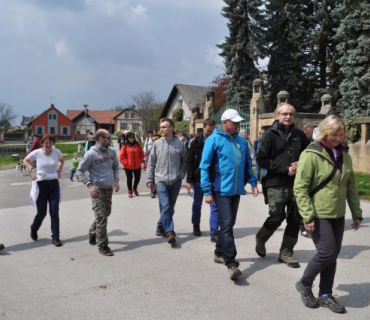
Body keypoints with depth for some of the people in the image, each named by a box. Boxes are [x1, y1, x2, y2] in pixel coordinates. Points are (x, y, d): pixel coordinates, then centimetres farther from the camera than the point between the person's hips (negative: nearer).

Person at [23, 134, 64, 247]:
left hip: (54, 184, 2)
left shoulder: (57, 152, -4)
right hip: (41, 184, -2)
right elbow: (25, 160, 9)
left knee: (54, 212, -2)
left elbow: (62, 160, 19)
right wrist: (32, 170, -5)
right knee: (42, 212, 5)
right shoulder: (36, 153, -10)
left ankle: (55, 237, 6)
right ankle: (34, 229, 36)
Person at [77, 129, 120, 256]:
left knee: (106, 213, 19)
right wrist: (89, 185, -17)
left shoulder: (112, 151, 3)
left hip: (109, 188, 7)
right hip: (97, 189, -7)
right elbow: (80, 171, -7)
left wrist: (116, 180, 2)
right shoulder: (91, 154, -14)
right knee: (101, 217, -6)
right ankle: (102, 245, 4)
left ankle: (93, 233, 41)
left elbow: (115, 167, 16)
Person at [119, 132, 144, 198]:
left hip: (137, 166, 3)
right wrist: (126, 163, -11)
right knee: (129, 179, 7)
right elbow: (121, 157, -7)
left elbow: (142, 154, 10)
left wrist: (140, 161, 1)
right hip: (128, 166, -3)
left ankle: (135, 188, 38)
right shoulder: (125, 146, -7)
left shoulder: (138, 145, 3)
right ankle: (130, 191, 25)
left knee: (137, 178, 11)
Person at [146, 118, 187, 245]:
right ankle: (170, 232, -6)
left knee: (170, 208, 11)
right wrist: (149, 179, 3)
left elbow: (184, 161, 11)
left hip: (175, 181, 2)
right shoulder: (157, 144, 0)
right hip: (161, 180, -1)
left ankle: (161, 227, 29)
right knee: (165, 207, -11)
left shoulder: (179, 144, -1)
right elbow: (151, 163, 5)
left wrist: (181, 174, 1)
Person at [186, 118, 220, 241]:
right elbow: (190, 162, -3)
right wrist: (189, 180, -7)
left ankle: (214, 232, 2)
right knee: (197, 203, 14)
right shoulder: (196, 142, -3)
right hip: (199, 178, 0)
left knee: (215, 205, -3)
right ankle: (196, 225, 35)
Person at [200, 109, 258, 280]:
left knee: (229, 224, 15)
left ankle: (219, 253, 31)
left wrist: (253, 182, 9)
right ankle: (231, 263, -8)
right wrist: (207, 191, -13)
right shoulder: (214, 140, -8)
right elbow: (205, 166, -9)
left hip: (236, 190, 6)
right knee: (226, 225, -10)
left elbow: (248, 163, 18)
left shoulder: (242, 141, 9)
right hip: (221, 190, -6)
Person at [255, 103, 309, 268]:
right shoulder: (271, 134, -3)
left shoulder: (299, 135, 8)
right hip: (276, 183, -4)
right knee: (277, 216, -7)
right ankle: (260, 238, 22)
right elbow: (261, 159, -8)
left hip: (296, 183, 4)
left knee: (295, 219, 5)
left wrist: (300, 165, -5)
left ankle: (286, 252, 19)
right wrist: (285, 169, -14)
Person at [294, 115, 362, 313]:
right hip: (318, 215, -6)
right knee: (327, 252, -8)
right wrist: (308, 216, -19)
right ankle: (304, 284, 16)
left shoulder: (344, 155, 9)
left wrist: (357, 213, 13)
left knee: (333, 255, 10)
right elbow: (300, 188, -15)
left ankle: (325, 295, 26)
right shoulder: (311, 154, -13)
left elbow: (351, 187, 15)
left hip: (338, 215, 6)